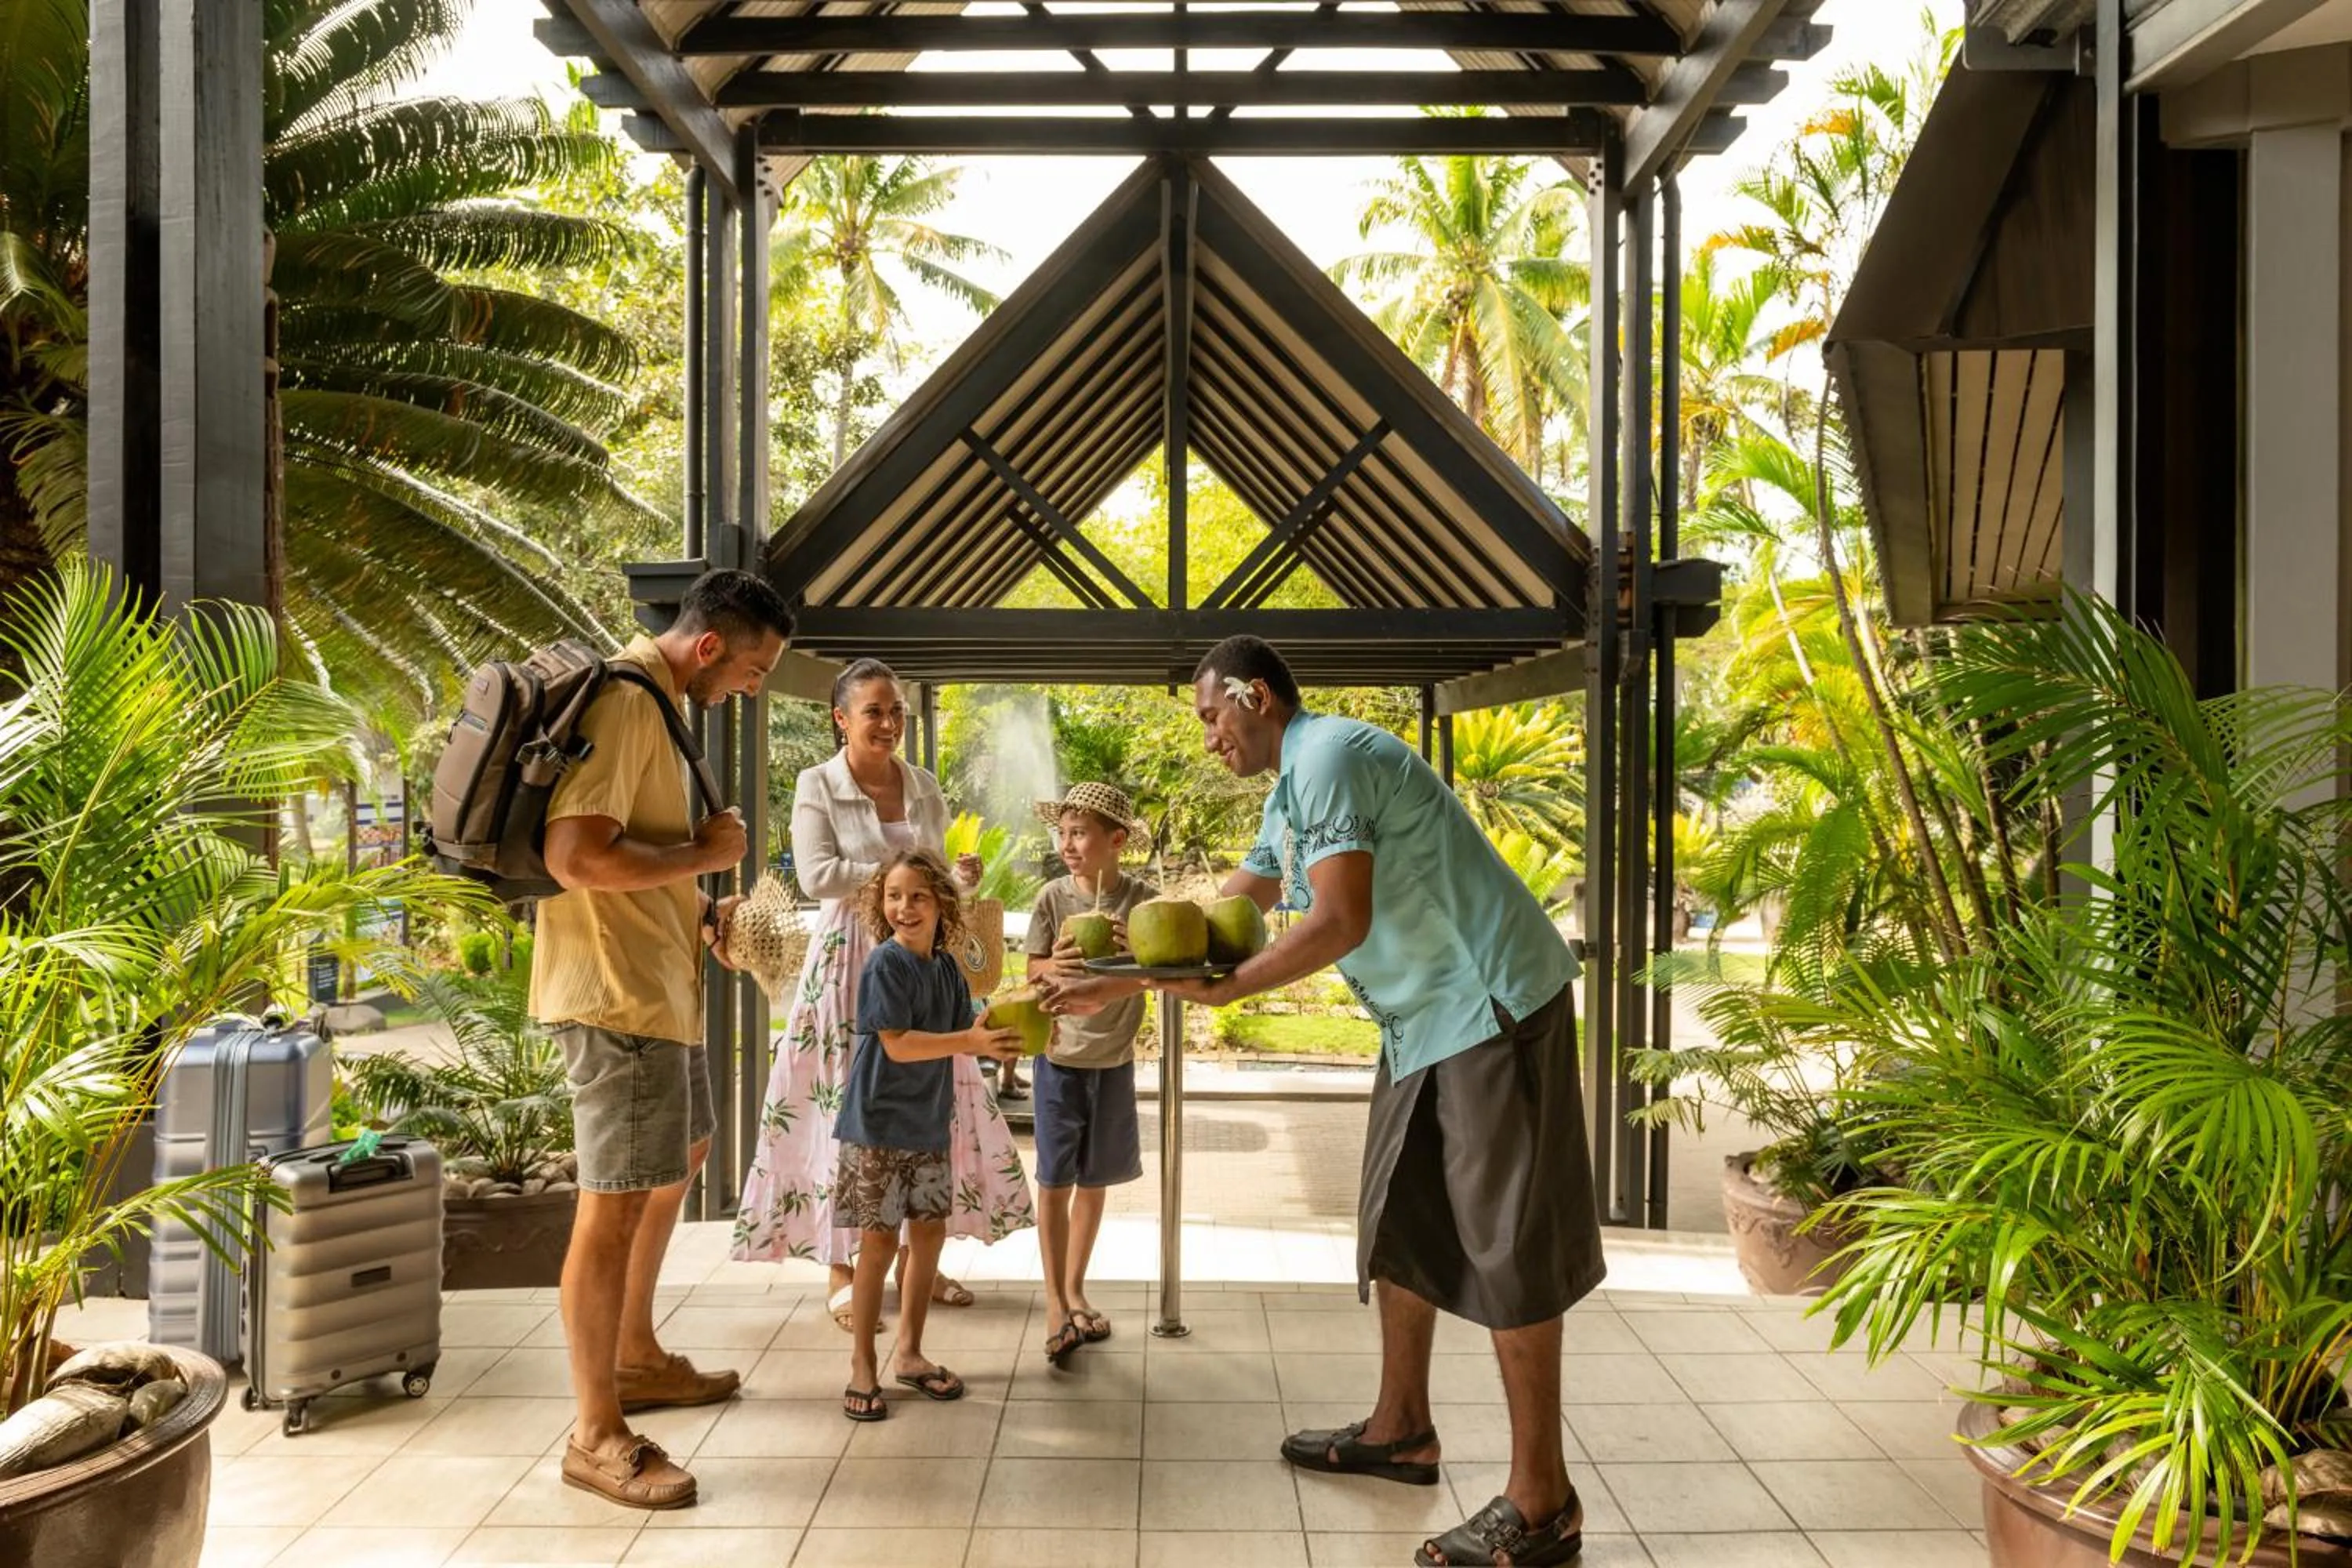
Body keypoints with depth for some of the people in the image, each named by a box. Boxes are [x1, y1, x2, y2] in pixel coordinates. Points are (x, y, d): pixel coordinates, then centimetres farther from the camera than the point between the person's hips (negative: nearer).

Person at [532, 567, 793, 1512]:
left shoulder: (652, 704, 14)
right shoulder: (625, 702, -18)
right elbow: (574, 857, -27)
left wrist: (701, 915, 11)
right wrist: (702, 852, -16)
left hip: (657, 983, 11)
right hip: (617, 991, -11)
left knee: (679, 1159, 24)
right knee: (615, 1205, -4)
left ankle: (636, 1358, 39)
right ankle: (597, 1435, 8)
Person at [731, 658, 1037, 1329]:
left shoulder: (924, 788, 9)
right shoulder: (817, 786, -4)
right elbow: (816, 875, -16)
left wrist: (958, 881, -8)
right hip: (848, 960, -4)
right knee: (845, 1108, -2)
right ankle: (840, 1271, 9)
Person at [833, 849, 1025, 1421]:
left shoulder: (946, 966, 5)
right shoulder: (886, 963, -15)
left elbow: (961, 1037, 7)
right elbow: (896, 1044, -22)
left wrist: (996, 1036, -14)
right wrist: (970, 1041, -30)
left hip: (928, 1121, 7)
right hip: (880, 1122, -7)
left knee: (930, 1231, 12)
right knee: (880, 1240, -1)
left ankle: (908, 1353, 27)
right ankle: (863, 1368, 13)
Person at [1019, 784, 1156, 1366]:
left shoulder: (1142, 899, -9)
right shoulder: (1053, 896, -7)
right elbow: (1033, 970, 0)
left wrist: (1088, 990, -27)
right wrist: (1052, 968, -22)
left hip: (1114, 1058, 1)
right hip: (1059, 1054, -1)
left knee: (1094, 1180, 12)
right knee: (1055, 1180, 1)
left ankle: (1075, 1289, 28)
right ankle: (1055, 1304, 9)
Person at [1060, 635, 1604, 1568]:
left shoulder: (1329, 759, -17)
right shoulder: (1290, 793, 15)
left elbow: (1340, 924, -25)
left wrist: (1225, 990, -15)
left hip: (1491, 1008, -10)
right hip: (1425, 1019, 10)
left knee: (1505, 1243, -5)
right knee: (1400, 1225, 16)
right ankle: (1402, 1428, 30)